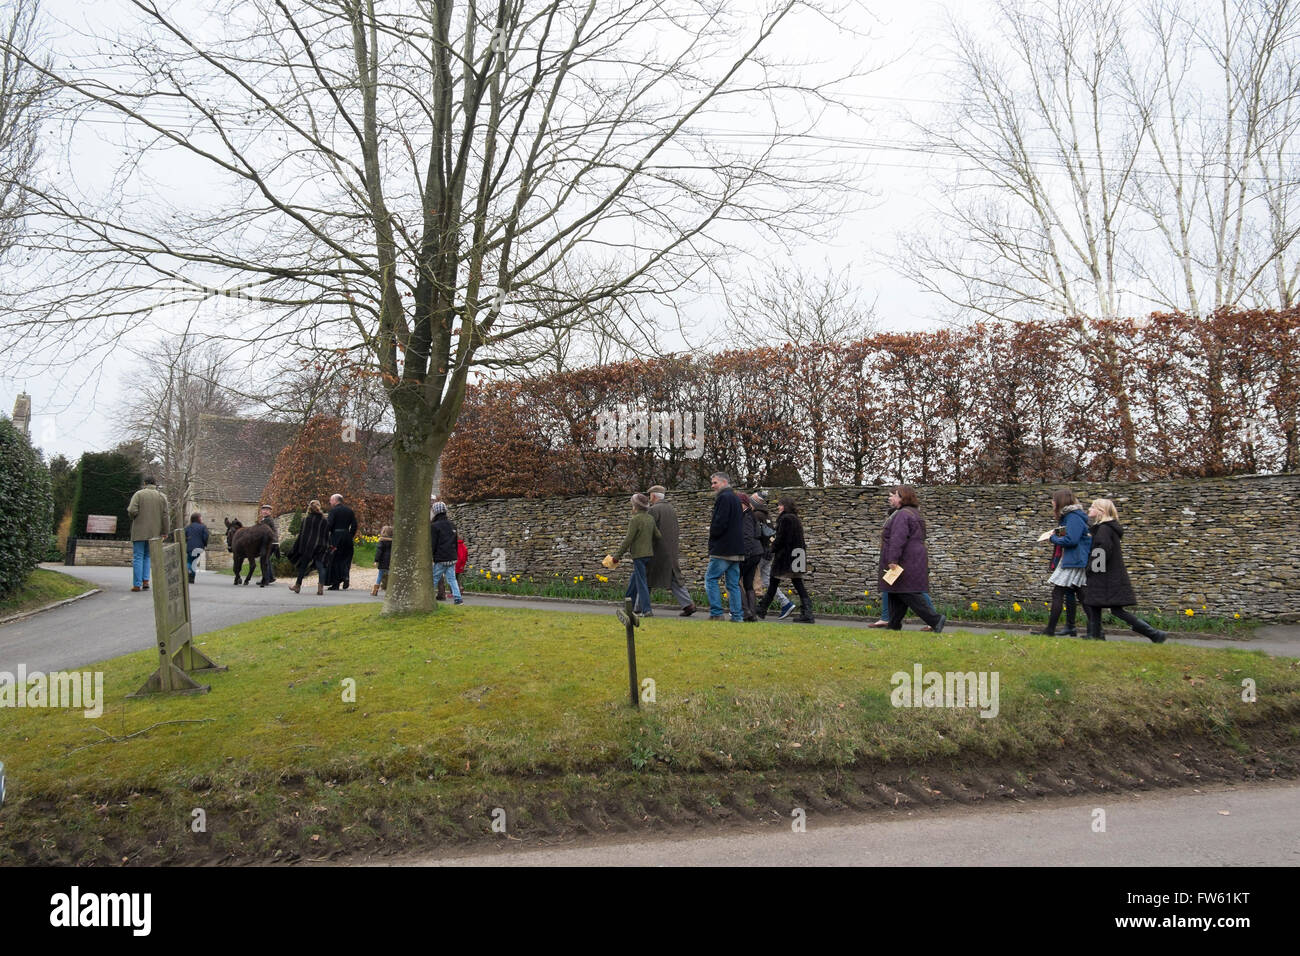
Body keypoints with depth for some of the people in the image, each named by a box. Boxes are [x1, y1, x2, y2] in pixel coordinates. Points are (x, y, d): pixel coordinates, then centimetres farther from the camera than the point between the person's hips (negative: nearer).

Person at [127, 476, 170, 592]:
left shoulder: (138, 494, -4)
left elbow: (132, 511, -15)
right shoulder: (162, 496, 4)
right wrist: (164, 532, 5)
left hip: (139, 532, -3)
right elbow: (164, 515, 0)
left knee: (138, 557, 1)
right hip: (154, 533, 3)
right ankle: (145, 581, 4)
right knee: (147, 556, 15)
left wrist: (131, 513, 9)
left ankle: (137, 584, -1)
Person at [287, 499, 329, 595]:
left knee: (303, 566, 12)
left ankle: (298, 585, 25)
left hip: (308, 546, -1)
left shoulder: (306, 519, -4)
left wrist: (296, 547, 1)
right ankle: (321, 587, -17)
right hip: (321, 547, 2)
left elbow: (301, 534, -4)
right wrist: (326, 549, 12)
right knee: (321, 567, -3)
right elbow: (327, 536, 7)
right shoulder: (325, 521, 5)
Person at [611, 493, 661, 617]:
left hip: (639, 555, -8)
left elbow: (628, 540, -15)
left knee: (641, 582, -5)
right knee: (633, 580, 19)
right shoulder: (650, 519, 9)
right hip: (649, 554, 8)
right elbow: (658, 536, 7)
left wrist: (617, 555, -10)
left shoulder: (635, 519, -13)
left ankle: (647, 610, -9)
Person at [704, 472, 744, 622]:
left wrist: (712, 533, 0)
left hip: (723, 549, -9)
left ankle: (716, 613, -6)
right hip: (736, 550, 9)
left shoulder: (724, 497, -11)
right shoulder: (735, 498, 20)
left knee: (710, 578, -2)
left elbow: (720, 523, -19)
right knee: (734, 583, 8)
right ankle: (737, 616, 6)